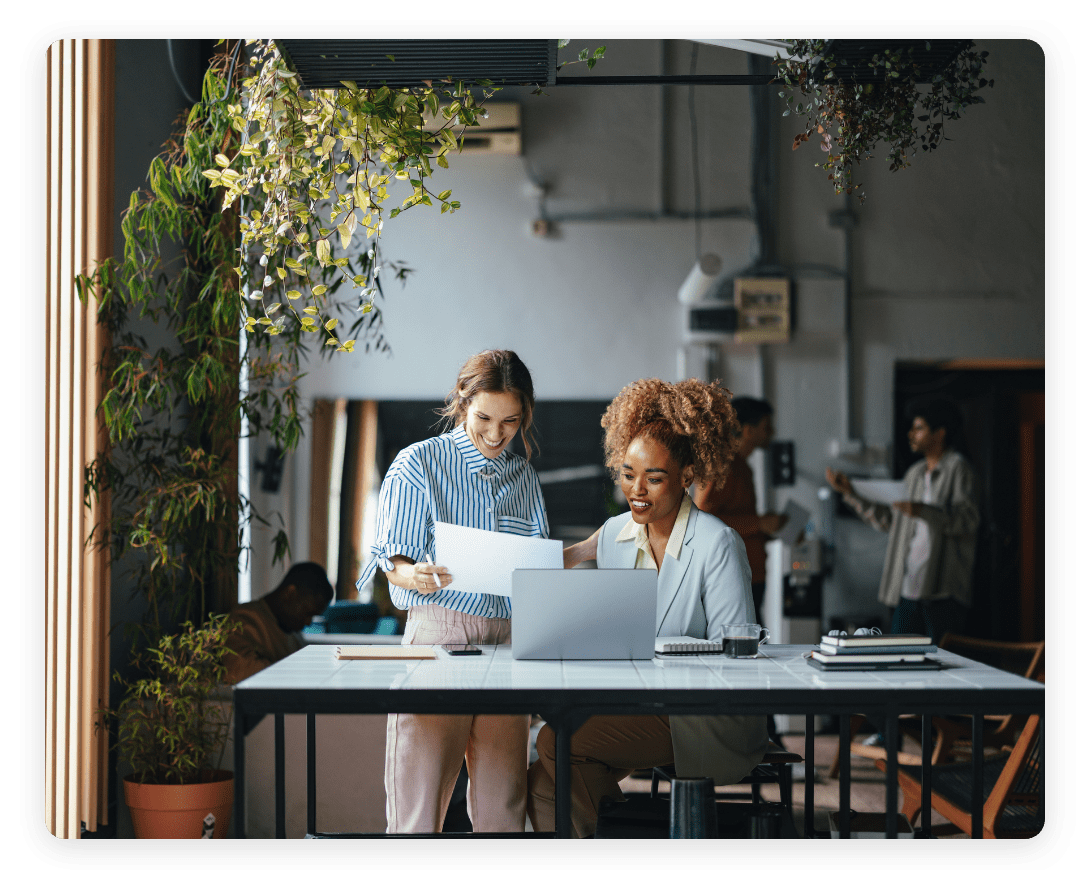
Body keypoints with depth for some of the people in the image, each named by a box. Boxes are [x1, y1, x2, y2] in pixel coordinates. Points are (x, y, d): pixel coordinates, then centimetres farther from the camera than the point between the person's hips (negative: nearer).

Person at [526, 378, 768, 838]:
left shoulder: (717, 544, -10)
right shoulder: (612, 535, 11)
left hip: (710, 721, -6)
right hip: (631, 708, 6)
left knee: (559, 742, -23)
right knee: (540, 783, -20)